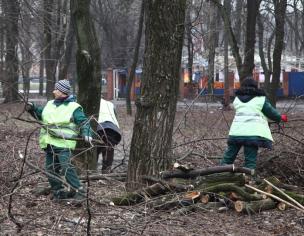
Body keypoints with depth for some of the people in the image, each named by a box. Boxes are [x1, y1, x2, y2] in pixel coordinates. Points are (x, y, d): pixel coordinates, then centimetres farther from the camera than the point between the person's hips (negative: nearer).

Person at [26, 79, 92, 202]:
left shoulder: (73, 107, -5)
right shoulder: (50, 104, 15)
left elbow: (84, 123, -7)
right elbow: (40, 114, 29)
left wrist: (86, 134, -24)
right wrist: (32, 108, 12)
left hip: (63, 143, -7)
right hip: (49, 143, 7)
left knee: (66, 168, -18)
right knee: (51, 169, 8)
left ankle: (79, 191, -12)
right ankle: (58, 191, 20)